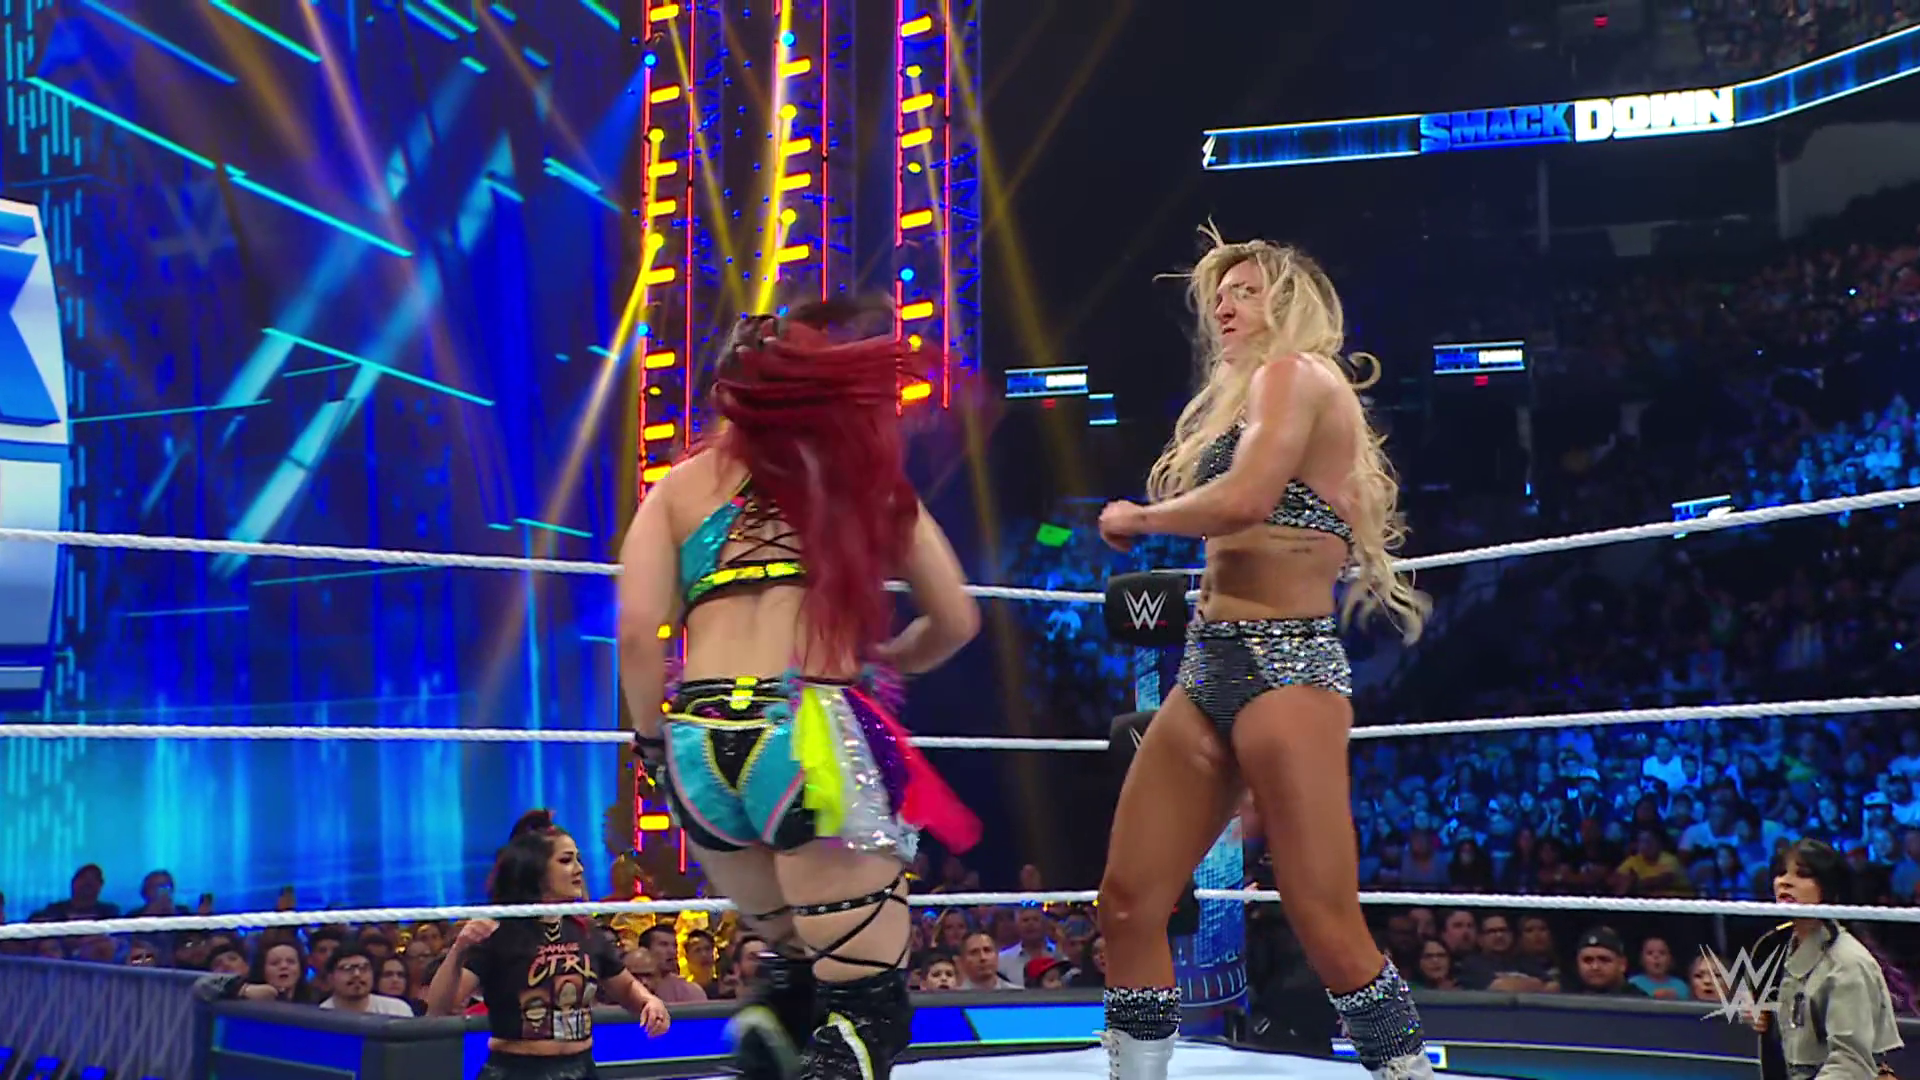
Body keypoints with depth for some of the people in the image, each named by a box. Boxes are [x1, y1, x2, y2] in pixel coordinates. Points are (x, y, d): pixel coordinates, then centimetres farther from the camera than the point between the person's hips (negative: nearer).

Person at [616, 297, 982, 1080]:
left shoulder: (684, 484, 17)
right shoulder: (864, 475, 16)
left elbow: (638, 630, 3)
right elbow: (956, 622, 17)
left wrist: (652, 739, 17)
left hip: (701, 745, 3)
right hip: (815, 736, -3)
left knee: (795, 956, 28)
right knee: (865, 1001, 0)